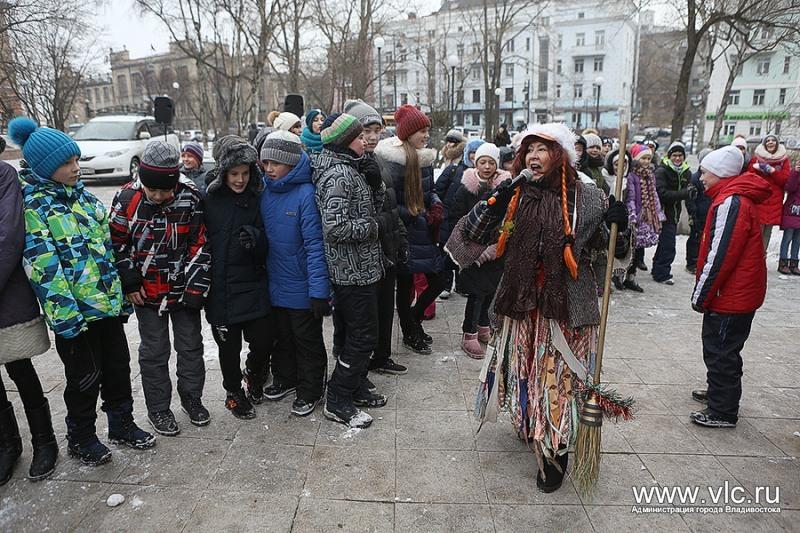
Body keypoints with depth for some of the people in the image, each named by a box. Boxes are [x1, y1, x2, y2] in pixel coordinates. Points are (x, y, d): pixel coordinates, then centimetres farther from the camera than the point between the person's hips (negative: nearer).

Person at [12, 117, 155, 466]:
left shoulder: (82, 195, 10)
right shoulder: (32, 205, -11)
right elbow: (42, 265, -17)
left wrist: (120, 294, 15)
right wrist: (65, 313, -21)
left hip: (109, 304, 6)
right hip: (75, 311, -6)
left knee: (118, 366, 15)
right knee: (85, 376, 7)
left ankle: (122, 424, 34)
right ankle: (81, 438, 29)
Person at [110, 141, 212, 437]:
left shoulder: (190, 197, -12)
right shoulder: (127, 198, -11)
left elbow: (201, 243, -7)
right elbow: (117, 243, -1)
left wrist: (196, 285, -9)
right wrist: (129, 282, -3)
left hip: (184, 289, 1)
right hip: (147, 291, 0)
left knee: (191, 345, 13)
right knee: (154, 351, 10)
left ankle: (192, 397, 33)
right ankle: (158, 408, 27)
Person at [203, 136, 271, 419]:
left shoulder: (256, 198, 4)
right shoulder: (208, 198, -4)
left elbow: (265, 246, 6)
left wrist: (255, 237, -15)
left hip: (253, 284, 2)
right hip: (220, 286, -2)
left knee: (264, 341, 2)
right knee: (229, 346, 8)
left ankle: (254, 375, 36)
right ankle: (234, 392, 34)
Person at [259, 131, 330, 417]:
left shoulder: (305, 194, -19)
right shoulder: (264, 191, 1)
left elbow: (315, 245, -22)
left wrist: (319, 290, -23)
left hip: (302, 288, -6)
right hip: (275, 284, 6)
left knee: (307, 342, 12)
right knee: (282, 338, 23)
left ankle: (309, 391, 29)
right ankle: (285, 379, 44)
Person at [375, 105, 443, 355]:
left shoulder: (425, 157, 9)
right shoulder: (394, 160, -15)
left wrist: (437, 205, 0)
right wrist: (418, 217, -16)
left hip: (425, 232, 7)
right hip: (405, 234, -7)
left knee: (437, 281, 10)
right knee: (405, 286, 8)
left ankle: (413, 320, 35)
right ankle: (410, 334, 28)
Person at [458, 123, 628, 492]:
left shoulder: (587, 197, -4)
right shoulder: (515, 196, 3)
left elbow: (605, 246, 5)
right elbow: (474, 234, 0)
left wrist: (615, 224, -16)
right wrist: (495, 201, -14)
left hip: (566, 305, -3)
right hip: (522, 303, 3)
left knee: (559, 376, 2)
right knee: (524, 369, 17)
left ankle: (555, 453, 21)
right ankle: (529, 427, 44)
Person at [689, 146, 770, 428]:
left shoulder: (730, 203, -21)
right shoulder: (738, 198, 12)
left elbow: (720, 257, -24)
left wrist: (700, 296, -17)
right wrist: (704, 294, 18)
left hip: (731, 296, -10)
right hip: (740, 292, 10)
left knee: (721, 352, 0)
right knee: (721, 349, 23)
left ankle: (722, 412, 11)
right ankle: (719, 392, 38)